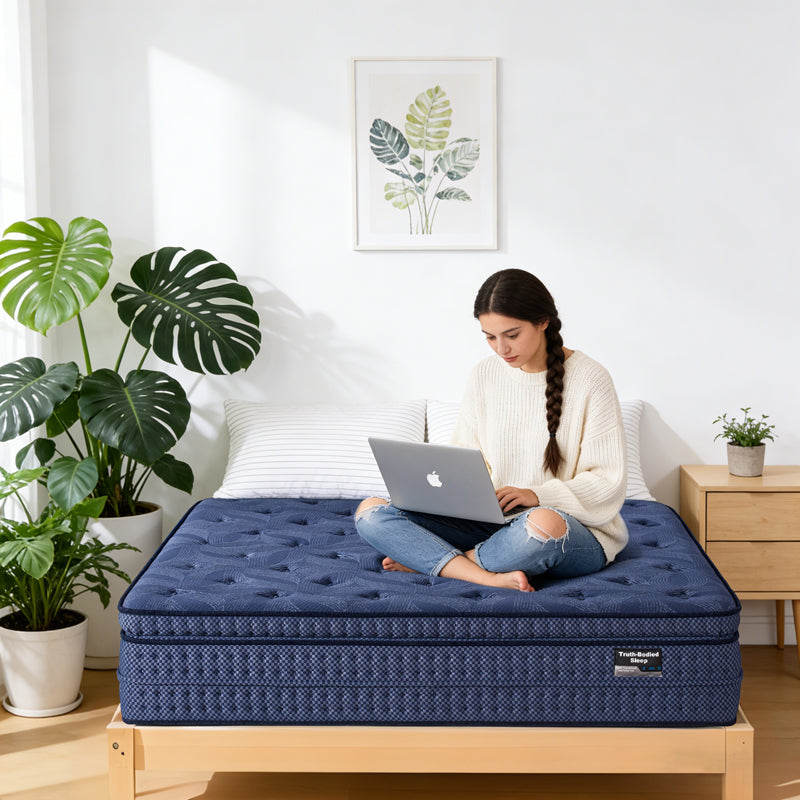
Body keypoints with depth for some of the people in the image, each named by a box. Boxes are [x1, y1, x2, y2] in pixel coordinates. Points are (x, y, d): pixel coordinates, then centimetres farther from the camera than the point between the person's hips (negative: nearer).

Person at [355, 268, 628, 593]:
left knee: (544, 523, -44)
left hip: (576, 529, -5)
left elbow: (610, 481, -8)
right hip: (491, 523, 5)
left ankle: (429, 559, -19)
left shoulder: (590, 380, -7)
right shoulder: (484, 375, 7)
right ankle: (489, 577, -29)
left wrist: (538, 495, -21)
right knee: (370, 512, -12)